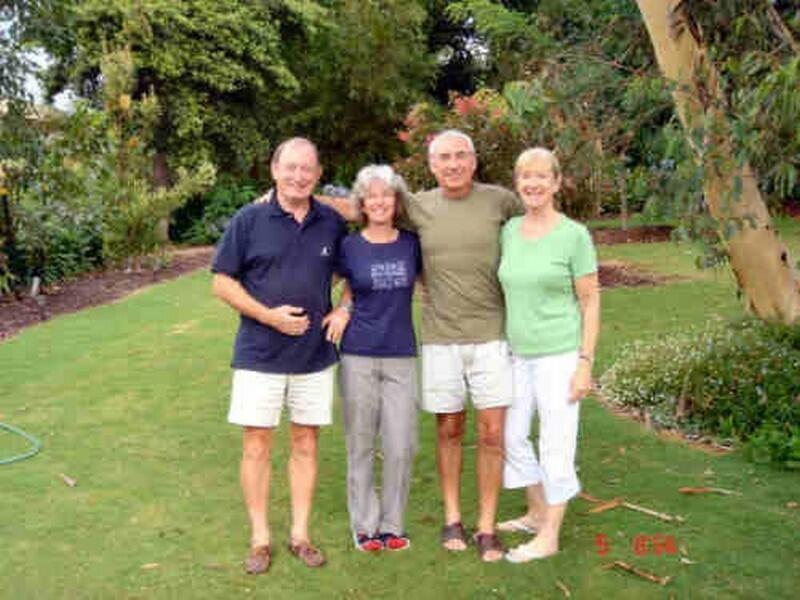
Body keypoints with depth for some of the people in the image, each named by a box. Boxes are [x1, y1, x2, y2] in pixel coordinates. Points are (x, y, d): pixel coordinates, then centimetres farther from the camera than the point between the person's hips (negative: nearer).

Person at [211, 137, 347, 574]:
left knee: (305, 443, 11)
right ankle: (260, 539, 20)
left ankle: (300, 534, 25)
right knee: (257, 446, 4)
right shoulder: (249, 220, -5)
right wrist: (268, 315, -15)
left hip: (315, 354, 2)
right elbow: (222, 282, -4)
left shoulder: (333, 224, 2)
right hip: (260, 354, -2)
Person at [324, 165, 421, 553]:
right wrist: (345, 309, -4)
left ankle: (392, 524, 19)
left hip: (401, 356, 1)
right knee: (361, 445, 6)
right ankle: (364, 525, 21)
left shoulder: (411, 244, 3)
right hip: (358, 356, -1)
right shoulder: (350, 246, 0)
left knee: (401, 446, 2)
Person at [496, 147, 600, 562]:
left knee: (556, 444, 3)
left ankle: (550, 536, 18)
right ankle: (537, 513, 35)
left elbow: (590, 302, -7)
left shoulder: (574, 235, -9)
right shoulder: (509, 230, 5)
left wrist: (585, 363, -11)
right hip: (518, 353, 6)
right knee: (512, 436, 15)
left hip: (559, 355, -6)